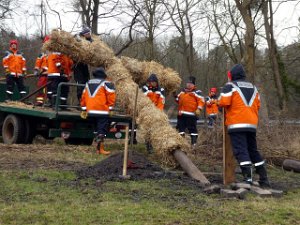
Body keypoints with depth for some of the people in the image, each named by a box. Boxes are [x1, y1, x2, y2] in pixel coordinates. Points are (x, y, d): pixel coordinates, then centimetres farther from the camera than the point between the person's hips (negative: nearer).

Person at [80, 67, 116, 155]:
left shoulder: (88, 83, 19)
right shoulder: (106, 83, -1)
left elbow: (83, 96, 18)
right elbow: (111, 97, -8)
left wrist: (84, 108, 22)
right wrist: (110, 107, 0)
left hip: (90, 111, 6)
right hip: (102, 111, -6)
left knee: (97, 129, 17)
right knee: (102, 130, -5)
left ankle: (98, 148, 19)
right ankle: (100, 149, -16)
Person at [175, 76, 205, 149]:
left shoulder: (197, 92, -2)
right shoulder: (182, 91, 20)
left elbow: (201, 101, -11)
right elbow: (179, 100, 32)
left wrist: (199, 109, -22)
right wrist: (176, 97, 15)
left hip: (191, 114, -7)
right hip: (182, 114, 7)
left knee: (192, 129, -4)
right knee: (181, 128, 10)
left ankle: (193, 143, 0)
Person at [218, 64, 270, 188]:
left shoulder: (230, 86, -1)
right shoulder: (253, 87, 19)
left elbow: (223, 102, -11)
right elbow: (257, 105, 19)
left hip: (237, 124, -6)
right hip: (252, 124, 7)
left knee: (241, 151, -9)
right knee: (253, 150, 15)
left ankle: (248, 179, -20)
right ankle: (264, 179, 17)